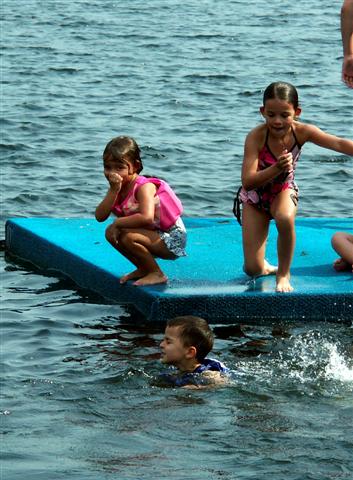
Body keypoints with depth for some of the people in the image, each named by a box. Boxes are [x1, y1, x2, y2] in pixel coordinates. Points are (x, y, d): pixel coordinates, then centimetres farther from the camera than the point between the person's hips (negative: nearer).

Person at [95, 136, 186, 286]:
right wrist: (113, 191, -22)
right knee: (111, 233, 0)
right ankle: (143, 269, 15)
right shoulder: (117, 188, 1)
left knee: (128, 237, -28)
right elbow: (100, 217, -11)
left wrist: (117, 223, -30)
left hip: (172, 241, -9)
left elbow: (146, 217, -41)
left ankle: (157, 274, -9)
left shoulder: (144, 187, -23)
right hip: (153, 235, 9)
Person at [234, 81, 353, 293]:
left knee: (286, 219, -37)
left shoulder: (302, 132, -23)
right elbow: (247, 182, -32)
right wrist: (276, 169, -48)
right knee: (252, 270, -8)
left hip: (283, 190, 1)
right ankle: (265, 266, 34)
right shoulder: (256, 137, -29)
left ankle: (284, 273, -10)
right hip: (255, 195, -1)